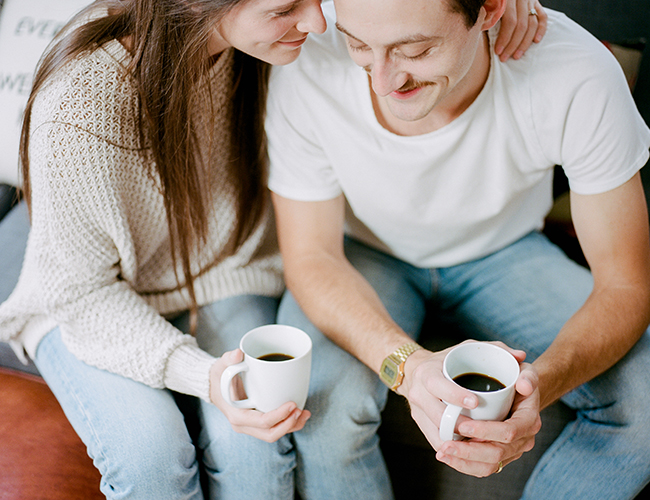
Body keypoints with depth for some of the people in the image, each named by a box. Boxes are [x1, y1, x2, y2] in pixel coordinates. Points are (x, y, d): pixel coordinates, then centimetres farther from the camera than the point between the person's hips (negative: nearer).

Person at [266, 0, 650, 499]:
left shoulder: (580, 77, -30)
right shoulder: (306, 68, -30)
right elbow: (311, 256, -20)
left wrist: (539, 383, -43)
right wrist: (409, 364, -39)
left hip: (505, 254, 1)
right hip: (366, 256, 0)